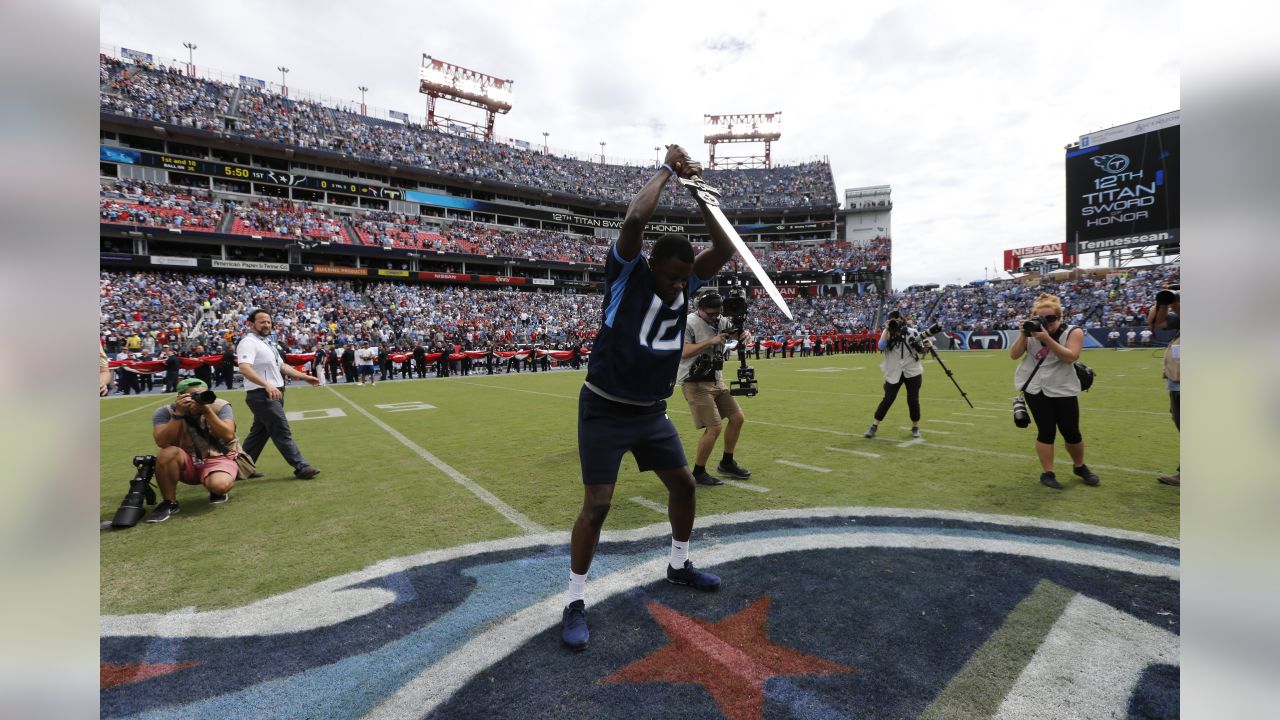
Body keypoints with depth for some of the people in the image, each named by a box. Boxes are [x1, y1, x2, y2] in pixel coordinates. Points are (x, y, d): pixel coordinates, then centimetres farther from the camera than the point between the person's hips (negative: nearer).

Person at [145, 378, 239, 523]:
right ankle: (169, 503, -12)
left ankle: (217, 493, 9)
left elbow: (228, 435, -22)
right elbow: (162, 443, -23)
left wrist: (207, 411, -28)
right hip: (186, 463, 2)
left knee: (220, 485, -33)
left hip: (217, 458, -2)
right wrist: (179, 413, -28)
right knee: (168, 453, -31)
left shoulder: (220, 406, -10)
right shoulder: (165, 412, -8)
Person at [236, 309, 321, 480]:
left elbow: (282, 366, 24)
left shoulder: (267, 343, 19)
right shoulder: (248, 343, -13)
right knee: (282, 431, -8)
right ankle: (301, 467, -5)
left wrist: (305, 377, 18)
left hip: (274, 394, 10)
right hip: (262, 395, -10)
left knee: (260, 432, 15)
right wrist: (267, 385, -39)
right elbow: (244, 368, -28)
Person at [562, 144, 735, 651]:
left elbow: (724, 248, -7)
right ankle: (575, 600, 15)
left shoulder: (684, 285, 2)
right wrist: (668, 169, -15)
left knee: (683, 485, 14)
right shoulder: (627, 272, -13)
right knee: (597, 505, -5)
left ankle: (679, 564, 39)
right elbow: (635, 218, -29)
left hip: (652, 412, 6)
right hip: (605, 411, -6)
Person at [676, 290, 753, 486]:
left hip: (717, 381, 8)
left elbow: (739, 333, 9)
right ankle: (698, 472, 6)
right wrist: (711, 341, -26)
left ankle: (727, 463, 28)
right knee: (714, 428, -12)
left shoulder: (722, 321, 6)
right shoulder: (688, 323, -14)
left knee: (738, 418, 11)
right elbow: (684, 352, -25)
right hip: (695, 383, -8)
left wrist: (745, 334, -15)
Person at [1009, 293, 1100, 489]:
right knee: (1046, 432, -2)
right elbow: (1014, 355, -6)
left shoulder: (1073, 332, -5)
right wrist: (1023, 334, -19)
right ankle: (1047, 474, 9)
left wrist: (1047, 338, -29)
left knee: (1072, 432, 6)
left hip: (1063, 389, 0)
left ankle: (1080, 467, 33)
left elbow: (1070, 357, -21)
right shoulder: (1031, 332, 1)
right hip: (1035, 389, 1)